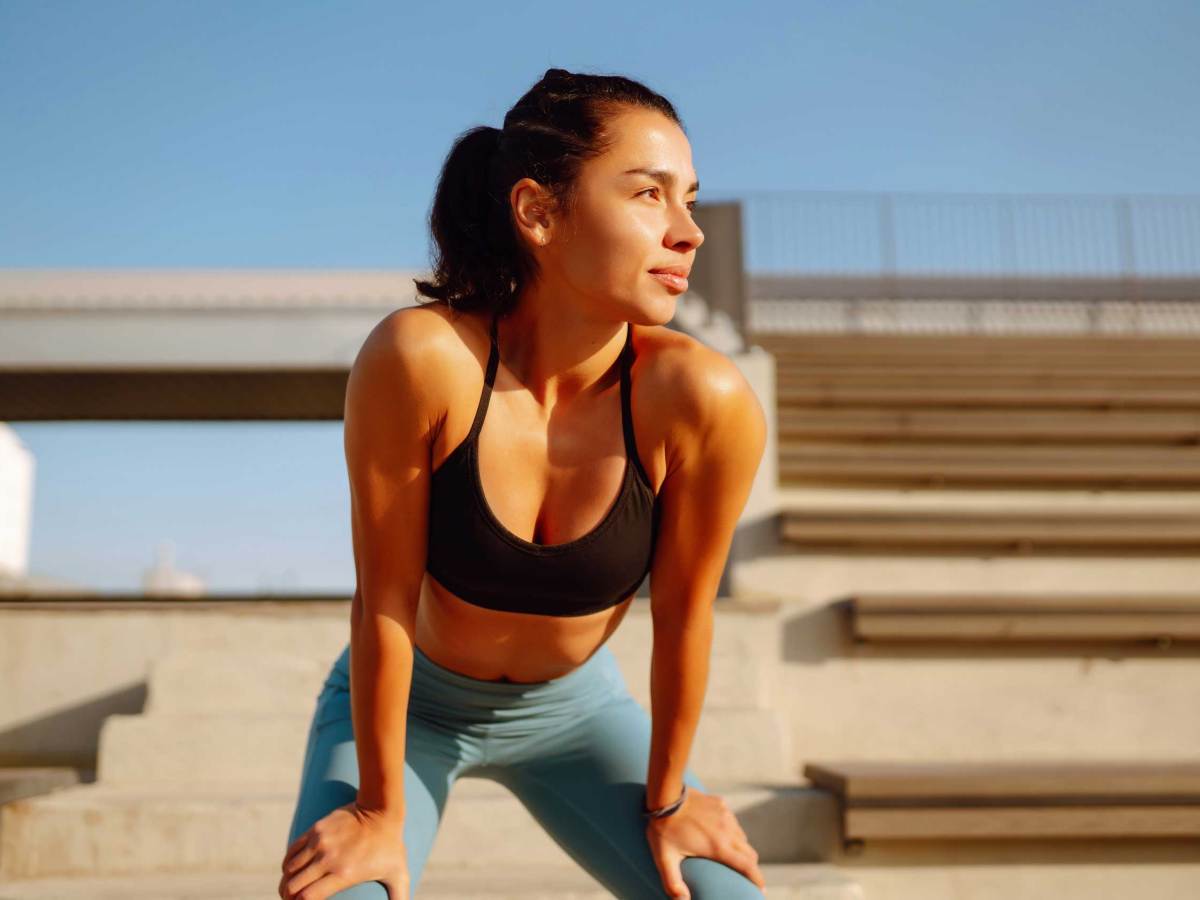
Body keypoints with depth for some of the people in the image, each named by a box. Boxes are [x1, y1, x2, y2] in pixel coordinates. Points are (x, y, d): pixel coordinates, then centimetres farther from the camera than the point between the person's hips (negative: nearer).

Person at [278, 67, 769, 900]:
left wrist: (666, 799, -2)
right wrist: (380, 811, -12)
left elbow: (683, 616, -15)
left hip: (576, 707, 2)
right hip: (408, 703, -1)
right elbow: (385, 602, -23)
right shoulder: (419, 358, -32)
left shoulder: (707, 403, -28)